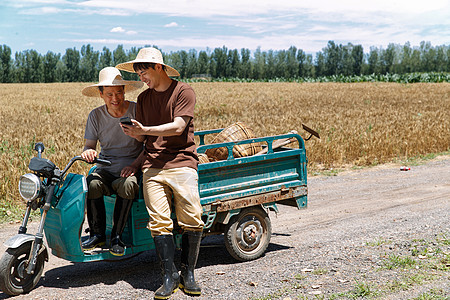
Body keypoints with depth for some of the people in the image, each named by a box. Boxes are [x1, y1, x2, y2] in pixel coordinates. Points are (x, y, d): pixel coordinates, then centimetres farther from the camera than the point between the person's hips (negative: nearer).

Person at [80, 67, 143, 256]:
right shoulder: (96, 116, 5)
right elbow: (89, 145, 7)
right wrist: (88, 151, -19)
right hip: (106, 169, 3)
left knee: (127, 185, -36)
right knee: (92, 184, -31)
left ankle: (117, 236, -17)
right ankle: (97, 234, -10)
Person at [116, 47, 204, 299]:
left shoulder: (184, 92, 2)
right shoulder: (144, 98, 20)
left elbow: (178, 127, -9)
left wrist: (145, 130, -15)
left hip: (181, 162, -4)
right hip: (152, 166, 4)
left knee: (192, 221, -11)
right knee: (159, 222, -7)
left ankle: (188, 274, 4)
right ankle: (169, 276, 1)